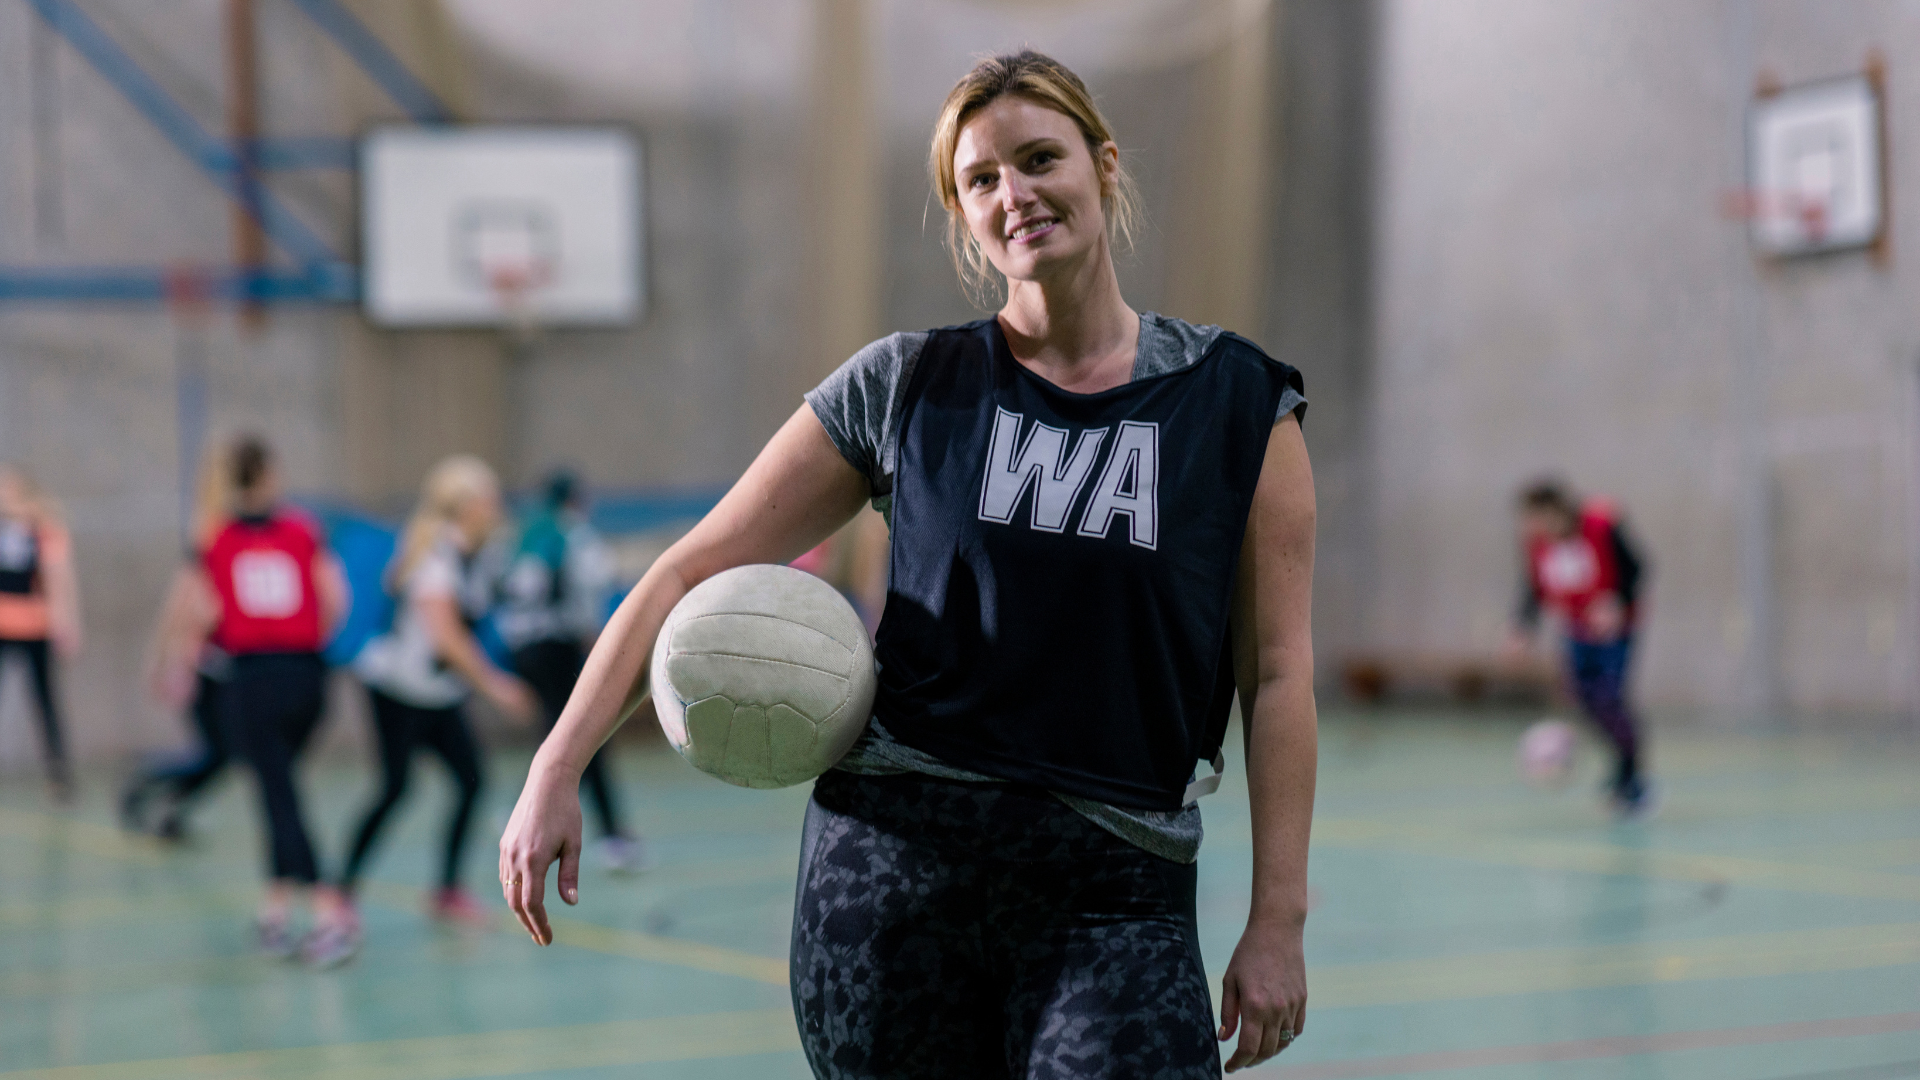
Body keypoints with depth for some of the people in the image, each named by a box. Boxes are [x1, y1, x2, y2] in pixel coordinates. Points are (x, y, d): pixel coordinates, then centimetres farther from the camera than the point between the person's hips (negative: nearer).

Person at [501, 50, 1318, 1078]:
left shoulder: (1239, 403, 4)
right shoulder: (904, 387, 6)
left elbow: (1277, 672, 3)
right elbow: (693, 572, 7)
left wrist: (1278, 923, -3)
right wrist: (554, 774, -1)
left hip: (1114, 889, -1)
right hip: (892, 865, 1)